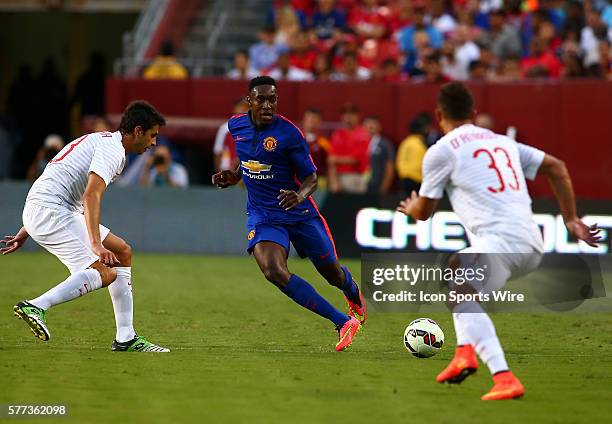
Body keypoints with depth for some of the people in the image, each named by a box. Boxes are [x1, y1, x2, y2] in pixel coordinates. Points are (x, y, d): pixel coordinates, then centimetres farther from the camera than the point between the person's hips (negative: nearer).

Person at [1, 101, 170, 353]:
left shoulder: (100, 141, 23)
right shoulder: (113, 150, -10)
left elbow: (56, 184, 27)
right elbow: (91, 195, -26)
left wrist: (26, 232, 29)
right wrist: (96, 245, -35)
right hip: (49, 211, -11)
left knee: (123, 252, 13)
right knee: (105, 273, -21)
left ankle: (125, 338, 10)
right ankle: (36, 307, -26)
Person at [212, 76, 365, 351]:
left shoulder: (288, 133, -16)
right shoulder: (236, 125, -1)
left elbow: (312, 177, -12)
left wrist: (300, 195, -32)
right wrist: (233, 177, 4)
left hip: (299, 213, -2)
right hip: (262, 214, 3)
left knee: (331, 271, 11)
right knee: (273, 272, -24)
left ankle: (354, 295, 53)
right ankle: (344, 323, -18)